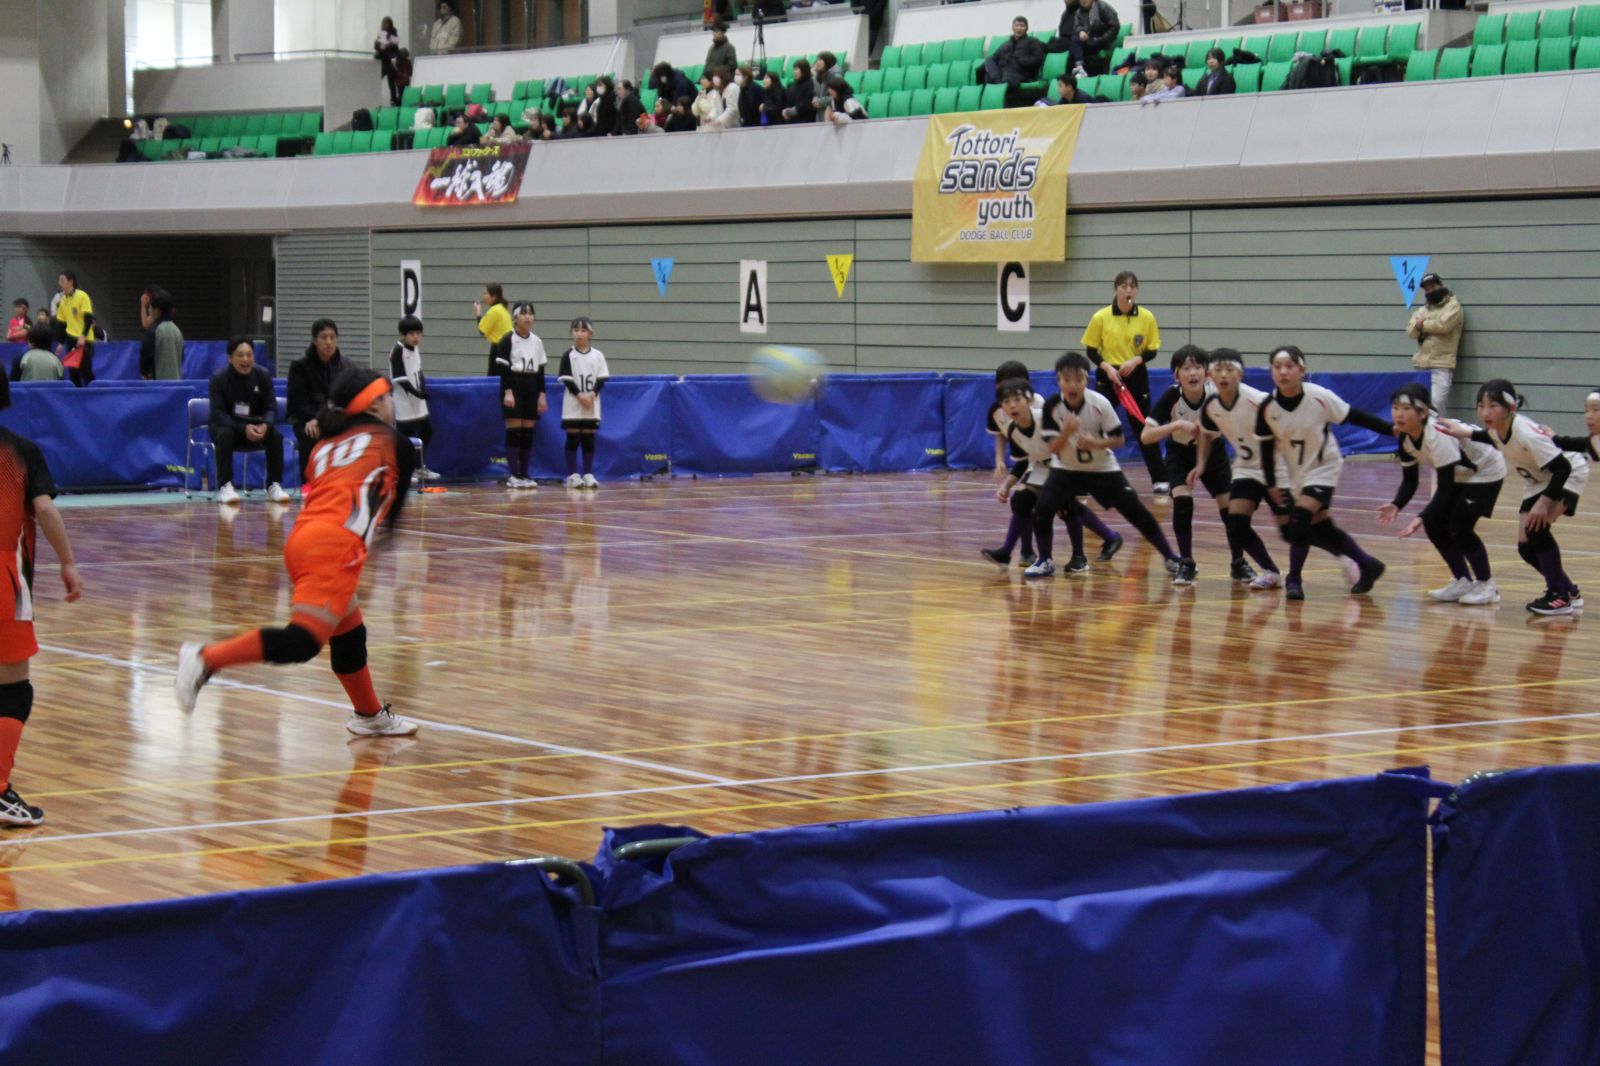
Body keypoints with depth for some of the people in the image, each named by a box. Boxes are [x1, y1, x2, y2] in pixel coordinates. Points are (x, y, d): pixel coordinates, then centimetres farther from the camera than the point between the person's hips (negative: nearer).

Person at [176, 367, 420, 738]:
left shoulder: (325, 446, 28)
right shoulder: (392, 443, 15)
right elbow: (393, 513, 25)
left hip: (303, 537, 8)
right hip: (335, 545, -8)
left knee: (349, 634, 23)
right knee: (303, 641, -17)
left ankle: (370, 716, 37)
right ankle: (206, 659, -29)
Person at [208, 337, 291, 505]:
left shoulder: (263, 376, -4)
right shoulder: (219, 378, -12)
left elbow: (271, 408, -5)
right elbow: (217, 413, -19)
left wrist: (265, 425, -30)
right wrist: (243, 428, -34)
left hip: (256, 427, 3)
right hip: (227, 425, -3)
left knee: (275, 436, -26)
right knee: (225, 435, -37)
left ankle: (274, 485, -16)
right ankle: (225, 487, -33)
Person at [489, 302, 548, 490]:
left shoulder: (537, 341, 10)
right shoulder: (508, 340, -6)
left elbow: (540, 371, 13)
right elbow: (503, 368, -10)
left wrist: (542, 394, 7)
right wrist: (508, 391, -18)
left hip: (531, 389, 5)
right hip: (513, 387, -5)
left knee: (528, 433, 4)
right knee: (513, 432, -7)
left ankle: (524, 475, 9)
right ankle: (513, 476, -5)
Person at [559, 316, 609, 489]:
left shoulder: (597, 356, 4)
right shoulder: (568, 355, -1)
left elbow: (601, 380, 2)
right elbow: (567, 379, -6)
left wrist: (592, 394, -13)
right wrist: (580, 395, -15)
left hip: (592, 405, 2)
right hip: (573, 405, -2)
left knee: (589, 439, 5)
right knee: (572, 439, 0)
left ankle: (588, 474, 9)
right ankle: (572, 475, 2)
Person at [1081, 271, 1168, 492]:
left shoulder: (1147, 317, -3)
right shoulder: (1101, 317, -6)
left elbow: (1152, 350, 2)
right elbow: (1091, 351, -1)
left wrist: (1136, 360, -17)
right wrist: (1107, 367, -16)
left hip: (1136, 377, 1)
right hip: (1108, 377, -1)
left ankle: (1160, 480, 11)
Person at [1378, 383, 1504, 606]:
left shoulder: (1438, 435, -35)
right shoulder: (1405, 438, -11)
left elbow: (1445, 488, -33)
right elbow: (1409, 481, -3)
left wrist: (1421, 518, -40)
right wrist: (1396, 505, -21)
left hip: (1486, 472, -8)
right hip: (1459, 476, 8)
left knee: (1459, 526, -17)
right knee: (1434, 524, -2)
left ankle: (1486, 585, 1)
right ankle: (1463, 581, 14)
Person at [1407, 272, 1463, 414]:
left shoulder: (1452, 305, 3)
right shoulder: (1422, 310, 22)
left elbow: (1443, 325, -14)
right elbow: (1411, 331, 8)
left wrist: (1422, 325, 1)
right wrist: (1427, 326, -12)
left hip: (1442, 365, -7)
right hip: (1421, 364, 7)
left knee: (1435, 404, -18)